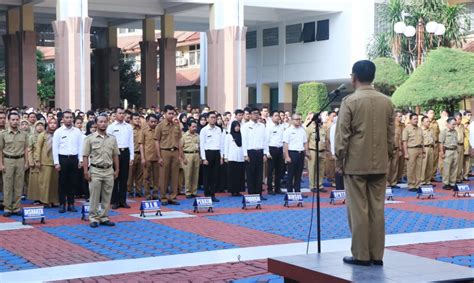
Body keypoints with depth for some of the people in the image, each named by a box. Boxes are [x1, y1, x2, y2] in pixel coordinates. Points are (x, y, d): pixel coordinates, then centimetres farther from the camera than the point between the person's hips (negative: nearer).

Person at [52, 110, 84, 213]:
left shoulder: (77, 131, 6)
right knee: (62, 182, 3)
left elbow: (80, 146, 8)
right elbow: (55, 148, -2)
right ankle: (62, 204, 9)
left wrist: (80, 160, 2)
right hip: (62, 158, -2)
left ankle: (71, 204, 14)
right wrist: (56, 162, -7)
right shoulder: (58, 132, -1)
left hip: (74, 158, 2)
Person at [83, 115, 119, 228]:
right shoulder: (90, 138, -2)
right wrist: (86, 171, -8)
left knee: (107, 196, 7)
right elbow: (86, 156, -3)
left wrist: (117, 170, 7)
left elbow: (115, 155, 11)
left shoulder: (112, 138, 8)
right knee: (94, 196, 1)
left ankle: (104, 217, 15)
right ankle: (93, 218, 8)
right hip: (95, 171, -3)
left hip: (109, 171, 3)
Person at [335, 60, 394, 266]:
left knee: (358, 210, 0)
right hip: (379, 163, 5)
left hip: (355, 163, -5)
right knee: (377, 209, 7)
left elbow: (342, 135, -9)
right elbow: (391, 134, 10)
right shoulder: (387, 102, 6)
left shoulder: (350, 101, -9)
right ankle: (376, 255, 11)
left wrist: (339, 161, -1)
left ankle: (361, 255, 3)